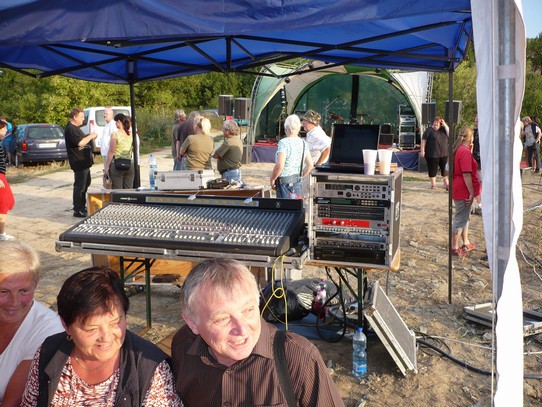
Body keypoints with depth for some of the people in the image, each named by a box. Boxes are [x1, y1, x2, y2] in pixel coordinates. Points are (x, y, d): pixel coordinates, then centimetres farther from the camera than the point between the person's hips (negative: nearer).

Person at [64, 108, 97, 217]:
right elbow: (80, 143, -27)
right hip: (79, 162, -11)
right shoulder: (70, 129, -18)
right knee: (79, 186, -5)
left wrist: (90, 136, 10)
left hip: (84, 161, 11)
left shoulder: (75, 128, 16)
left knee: (86, 183, 20)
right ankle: (77, 210, 1)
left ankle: (82, 206, 32)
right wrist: (90, 136, -14)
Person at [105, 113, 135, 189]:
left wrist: (107, 166, -2)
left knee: (117, 190, 1)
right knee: (129, 189, 8)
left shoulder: (115, 135, -10)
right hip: (130, 165, 4)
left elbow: (111, 152, -8)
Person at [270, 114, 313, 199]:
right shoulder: (303, 143, 7)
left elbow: (279, 166, -23)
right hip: (299, 182, 7)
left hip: (285, 182, -7)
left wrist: (272, 179, -9)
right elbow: (310, 165, 11)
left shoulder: (284, 143, -15)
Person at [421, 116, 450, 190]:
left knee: (445, 169, 8)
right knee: (432, 169, 3)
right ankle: (433, 184, 15)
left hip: (444, 153, 4)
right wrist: (422, 150, -14)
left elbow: (449, 134, -2)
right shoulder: (429, 130, -4)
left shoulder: (443, 129, 11)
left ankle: (446, 184, 19)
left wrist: (445, 125, -6)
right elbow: (423, 140, -7)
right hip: (432, 154, -4)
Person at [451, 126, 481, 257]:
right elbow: (466, 174, -23)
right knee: (460, 218, -1)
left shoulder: (459, 149, 9)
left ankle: (466, 243, 34)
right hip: (464, 191, -10)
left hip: (459, 189, 10)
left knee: (465, 216, 21)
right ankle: (454, 248, 8)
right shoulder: (465, 152, -21)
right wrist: (472, 192, -19)